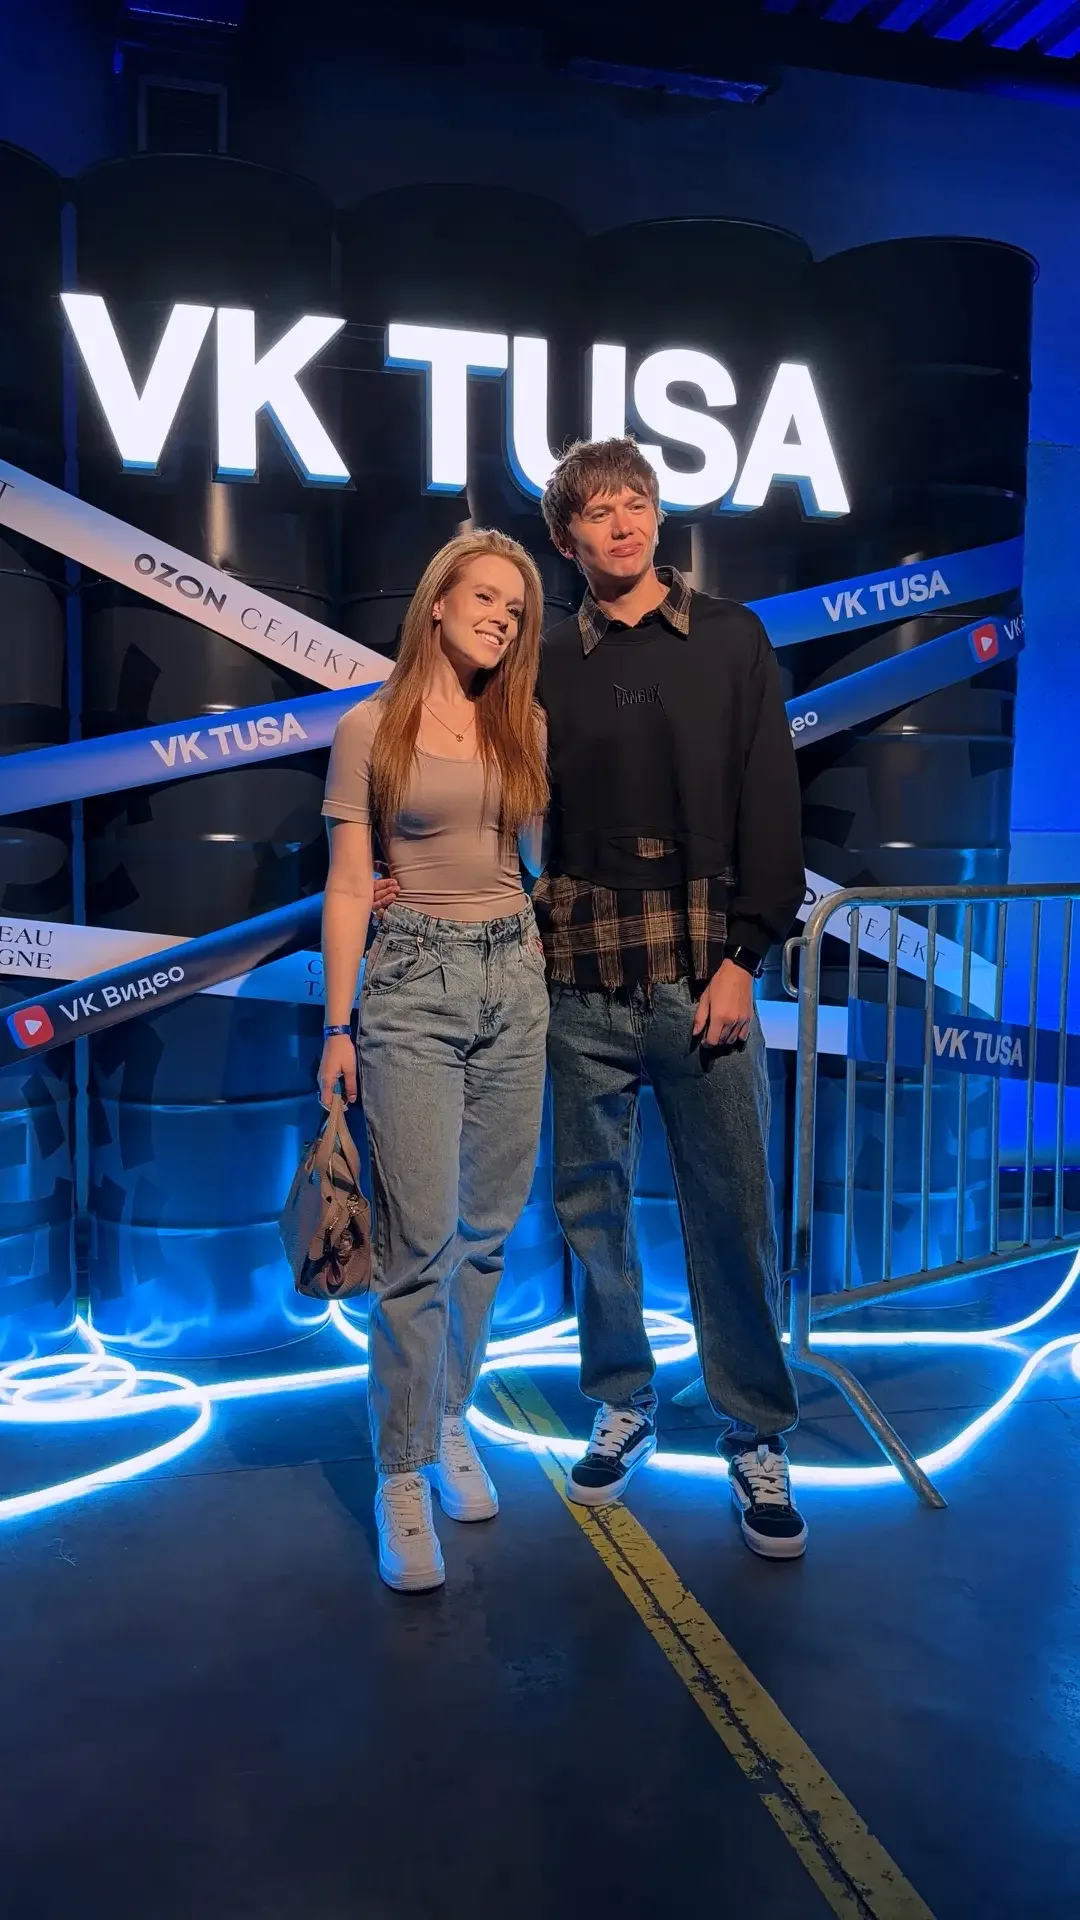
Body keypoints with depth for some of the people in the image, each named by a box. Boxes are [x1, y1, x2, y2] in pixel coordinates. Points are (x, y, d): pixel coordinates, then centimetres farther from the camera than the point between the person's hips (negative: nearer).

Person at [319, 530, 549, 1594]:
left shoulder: (524, 726, 10)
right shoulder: (371, 728, -1)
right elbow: (348, 887, -2)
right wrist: (337, 1026, -5)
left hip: (514, 978, 4)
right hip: (412, 985, -4)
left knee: (487, 1229, 10)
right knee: (420, 1241, -6)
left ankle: (448, 1420, 29)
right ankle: (401, 1475, 9)